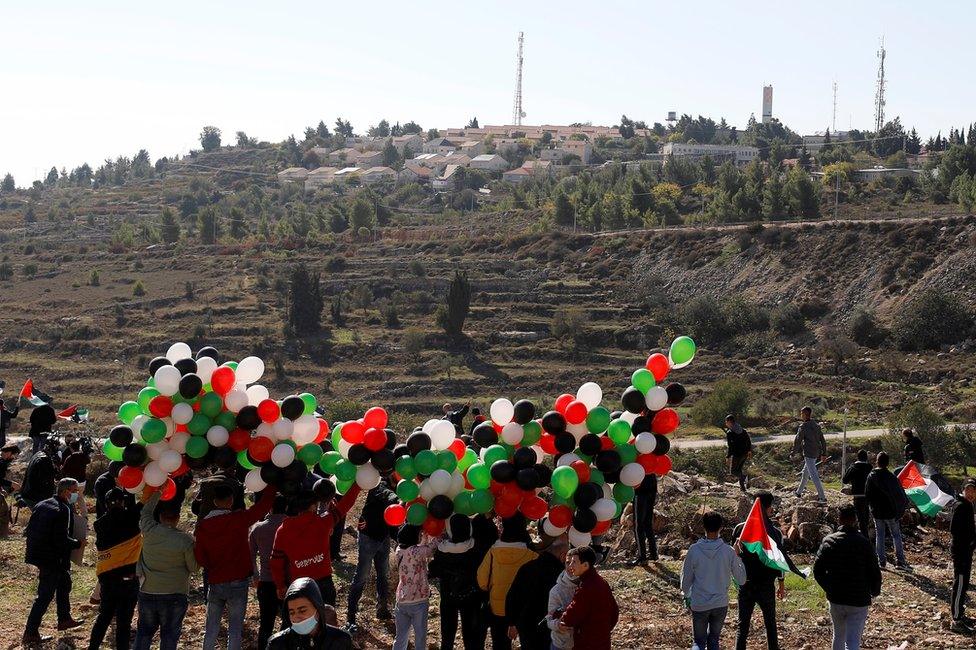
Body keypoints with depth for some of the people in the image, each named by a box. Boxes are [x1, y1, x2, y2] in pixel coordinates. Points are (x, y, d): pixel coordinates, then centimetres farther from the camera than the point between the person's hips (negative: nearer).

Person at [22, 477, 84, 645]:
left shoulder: (42, 505, 7)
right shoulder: (62, 510, -20)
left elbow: (29, 530, 10)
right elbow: (61, 541, -23)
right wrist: (78, 543, -8)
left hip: (37, 554, 9)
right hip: (52, 559, -9)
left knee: (64, 581, 27)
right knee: (45, 595, -1)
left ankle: (64, 619, 39)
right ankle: (31, 634, 2)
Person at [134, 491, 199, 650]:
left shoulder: (149, 531, -9)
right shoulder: (186, 540, -16)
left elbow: (145, 513, 12)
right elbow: (193, 567, -6)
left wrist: (157, 493, 18)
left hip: (147, 593, 3)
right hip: (175, 594, -3)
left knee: (144, 631, 16)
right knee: (169, 634, 6)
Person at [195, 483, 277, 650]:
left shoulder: (203, 525, -2)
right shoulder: (238, 519, -12)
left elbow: (199, 557, 3)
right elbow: (264, 505, -7)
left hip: (215, 583, 3)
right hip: (238, 582, -3)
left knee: (212, 626, 13)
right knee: (235, 627, 2)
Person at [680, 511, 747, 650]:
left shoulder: (694, 550, -14)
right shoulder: (729, 551, -13)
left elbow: (686, 579, -3)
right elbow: (741, 580, -3)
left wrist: (686, 595, 17)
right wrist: (739, 558, 10)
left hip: (699, 604, -1)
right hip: (721, 604, 1)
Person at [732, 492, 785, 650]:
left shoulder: (740, 529, -6)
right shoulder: (774, 533, -11)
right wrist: (782, 584, 6)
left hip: (745, 585, 1)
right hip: (766, 586, -1)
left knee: (743, 625, 9)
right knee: (770, 625, 15)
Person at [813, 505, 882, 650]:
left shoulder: (828, 541, -2)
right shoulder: (863, 543, -9)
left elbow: (817, 570, -2)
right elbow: (874, 571, -8)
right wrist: (874, 591, 12)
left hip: (835, 600, 3)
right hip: (859, 600, -3)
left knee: (839, 636, 23)